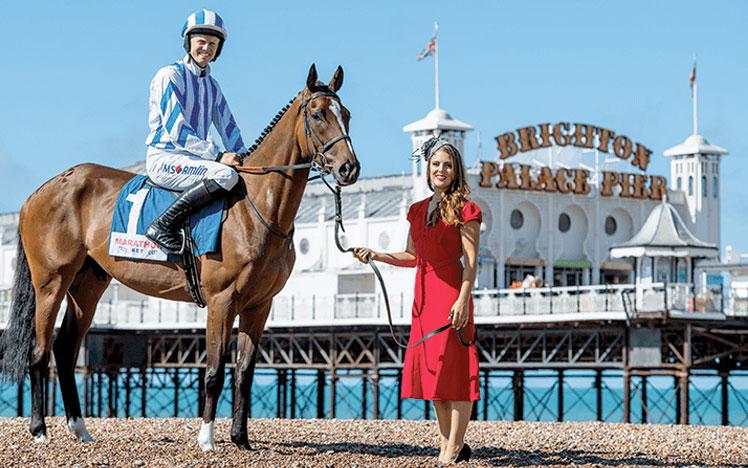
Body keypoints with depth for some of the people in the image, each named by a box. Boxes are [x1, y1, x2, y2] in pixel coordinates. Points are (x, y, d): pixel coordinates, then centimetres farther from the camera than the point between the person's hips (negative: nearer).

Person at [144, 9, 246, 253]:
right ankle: (163, 226, -29)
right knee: (226, 175, -32)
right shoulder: (169, 76, -8)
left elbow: (228, 129, 19)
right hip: (163, 158, -8)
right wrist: (217, 157, -21)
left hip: (193, 160, 8)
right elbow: (175, 130, -17)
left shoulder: (212, 86, 17)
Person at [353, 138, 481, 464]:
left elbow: (470, 262, -10)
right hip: (424, 294, 7)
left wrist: (463, 299, -20)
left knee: (453, 367, -8)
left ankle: (454, 446, -6)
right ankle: (446, 441, 16)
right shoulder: (418, 211, 16)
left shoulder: (464, 210, -4)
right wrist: (375, 256, 9)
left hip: (451, 291, -7)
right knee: (430, 367, 8)